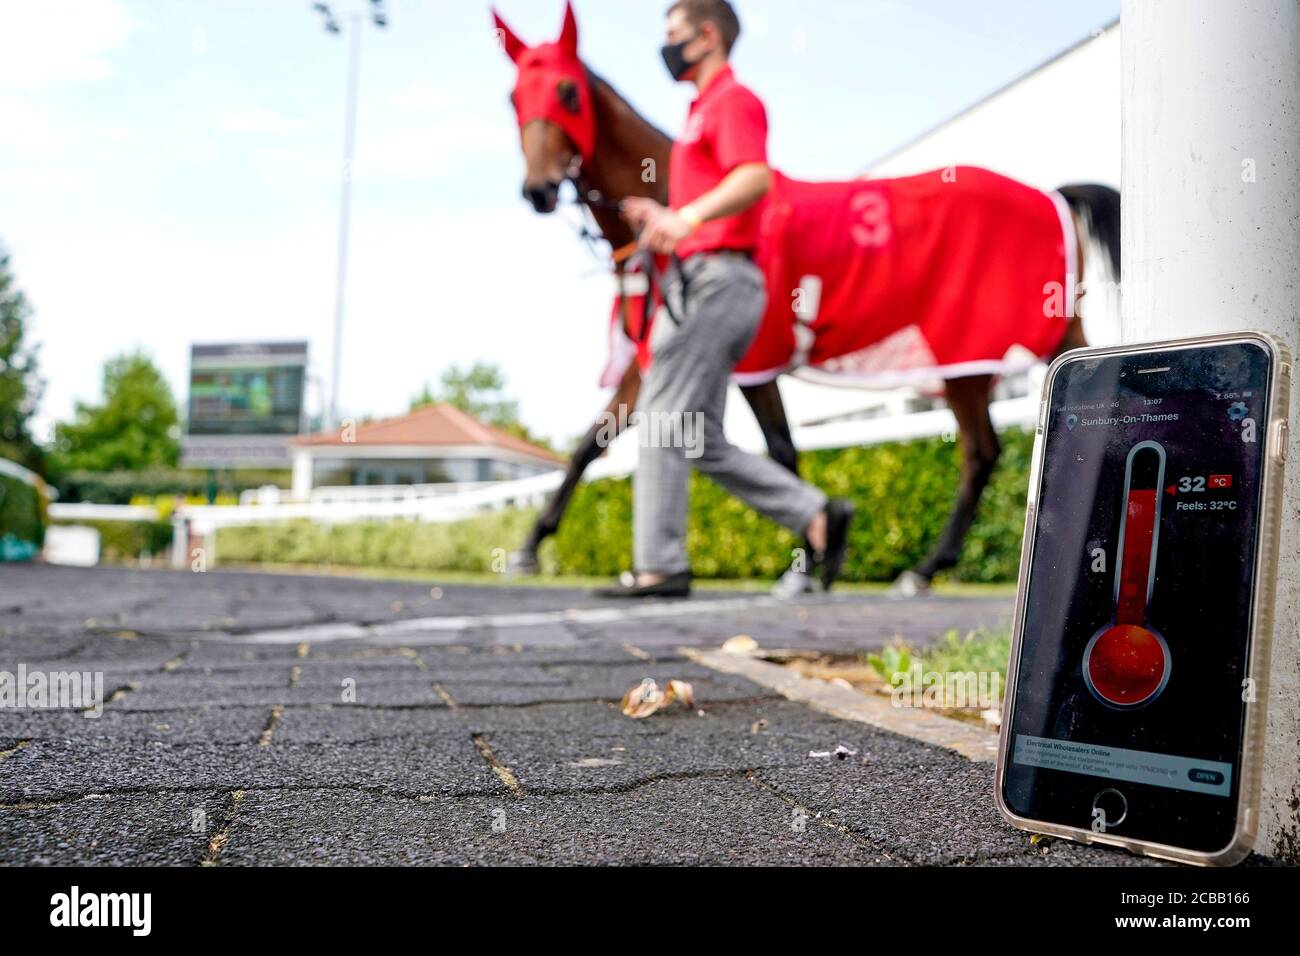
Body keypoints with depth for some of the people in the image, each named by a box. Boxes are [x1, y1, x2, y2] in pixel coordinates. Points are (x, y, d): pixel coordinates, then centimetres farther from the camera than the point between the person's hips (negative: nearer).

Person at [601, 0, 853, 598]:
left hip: (715, 280, -10)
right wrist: (662, 216, 24)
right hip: (698, 282, 10)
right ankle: (817, 516, 9)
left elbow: (754, 178, -24)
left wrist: (687, 217, -37)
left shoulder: (734, 101, -4)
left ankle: (659, 567, -5)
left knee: (662, 420, -10)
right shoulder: (705, 110, 26)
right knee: (701, 441, 8)